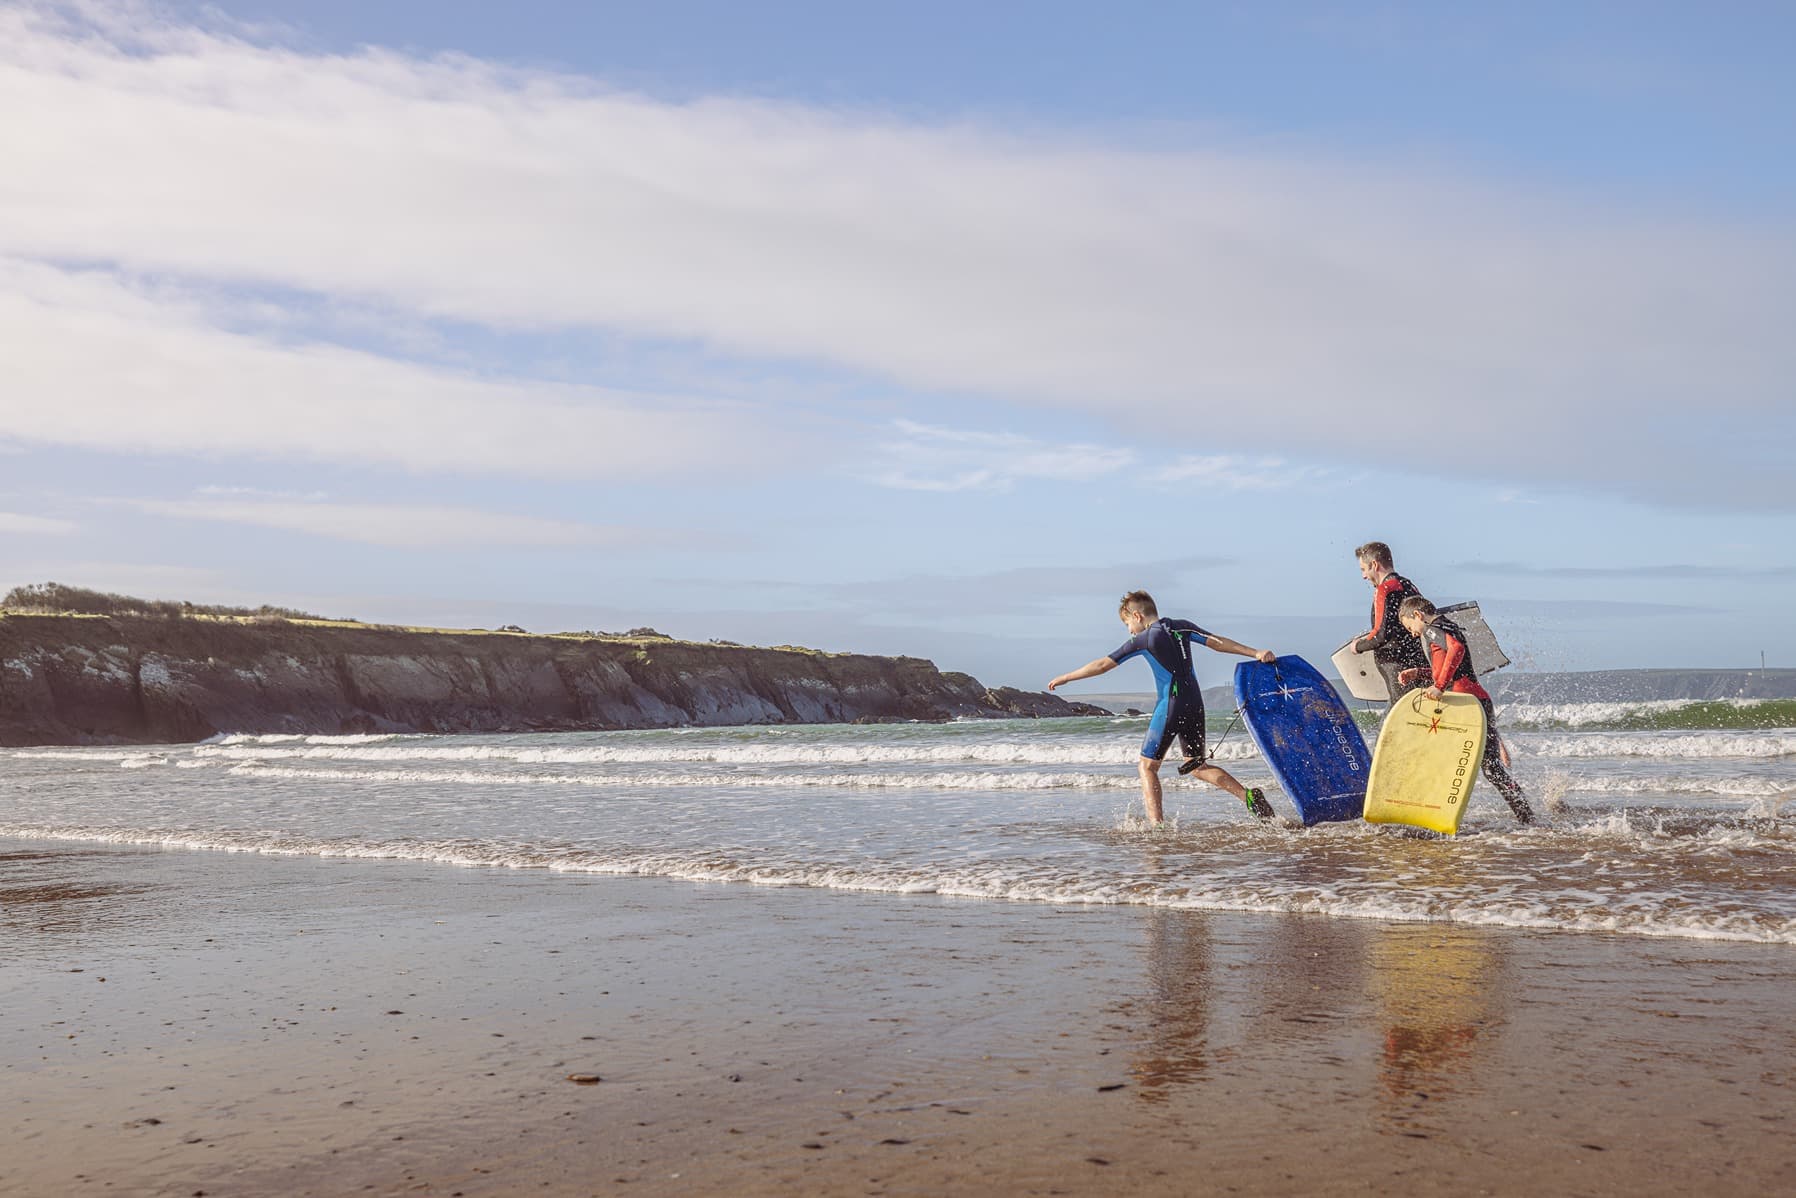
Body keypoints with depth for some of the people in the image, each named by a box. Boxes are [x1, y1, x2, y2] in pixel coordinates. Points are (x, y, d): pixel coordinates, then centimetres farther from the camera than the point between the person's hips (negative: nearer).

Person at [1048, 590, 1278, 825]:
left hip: (1169, 707, -6)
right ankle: (1248, 795, 3)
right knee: (1197, 766, 18)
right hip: (1195, 706, 6)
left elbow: (1103, 665, -3)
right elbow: (1218, 642, 5)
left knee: (1147, 765, 5)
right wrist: (1256, 653, 9)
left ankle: (1156, 825, -7)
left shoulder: (1143, 640, -5)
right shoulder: (1182, 627, 9)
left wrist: (1065, 678, 5)